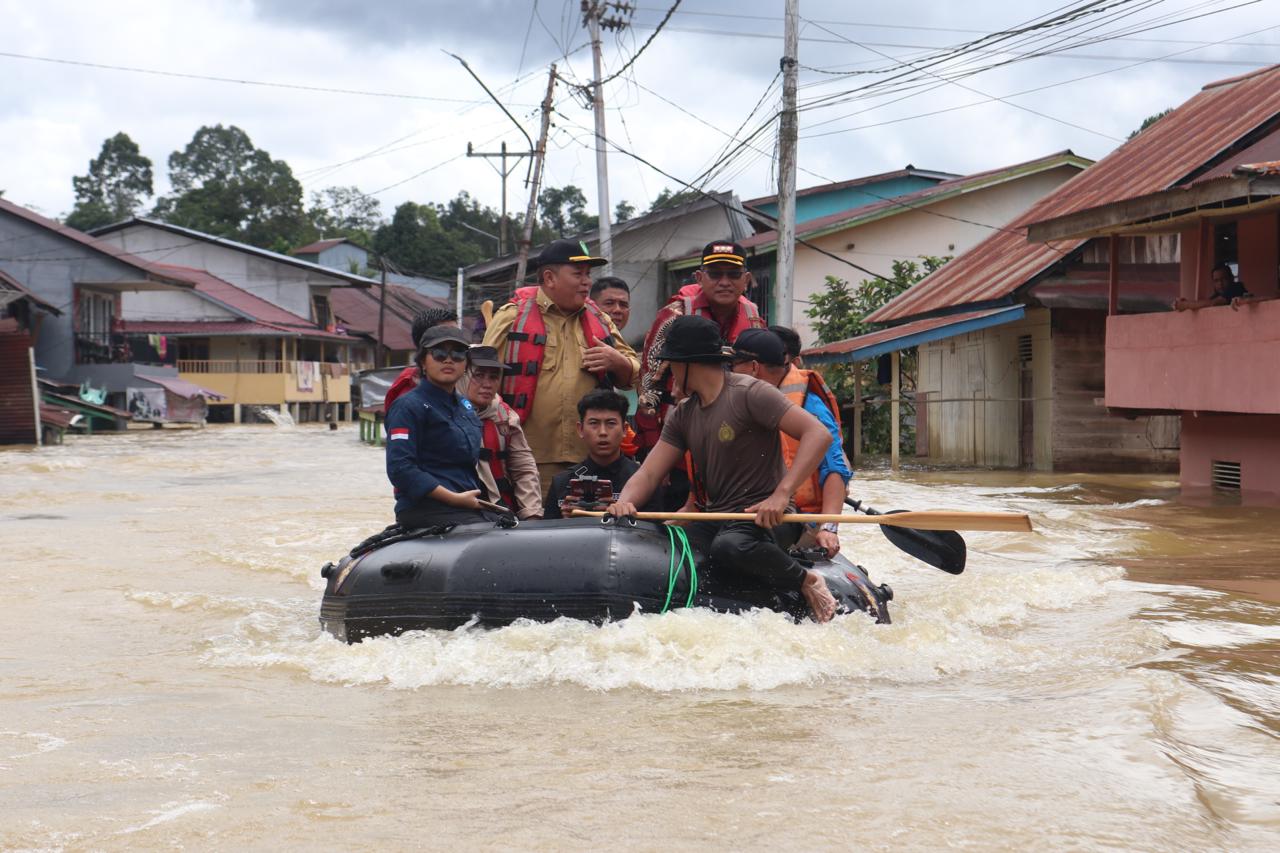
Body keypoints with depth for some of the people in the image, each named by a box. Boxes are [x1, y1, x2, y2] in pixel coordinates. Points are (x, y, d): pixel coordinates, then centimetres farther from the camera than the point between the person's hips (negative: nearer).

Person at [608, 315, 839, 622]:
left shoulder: (748, 393, -9)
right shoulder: (682, 416, 14)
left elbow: (819, 434, -18)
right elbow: (648, 474, 7)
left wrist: (782, 494, -28)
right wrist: (624, 502, -16)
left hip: (763, 517, -6)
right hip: (715, 519, 6)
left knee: (728, 546, -38)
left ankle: (806, 580, -13)